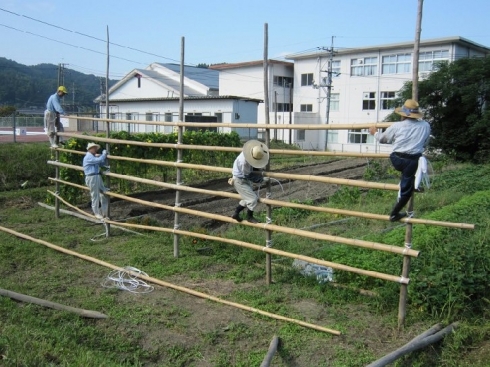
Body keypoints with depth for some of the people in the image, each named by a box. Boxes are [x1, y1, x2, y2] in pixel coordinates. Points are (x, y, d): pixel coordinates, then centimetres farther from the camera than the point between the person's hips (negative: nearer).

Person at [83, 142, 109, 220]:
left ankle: (104, 213, 16)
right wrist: (104, 153, -8)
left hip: (97, 177, 10)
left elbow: (101, 164, 23)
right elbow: (99, 160, -24)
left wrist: (104, 157, 7)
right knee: (95, 196, -2)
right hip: (92, 178, -10)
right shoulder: (88, 157, -12)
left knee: (104, 193, 9)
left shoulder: (93, 157, 19)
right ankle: (97, 213, 8)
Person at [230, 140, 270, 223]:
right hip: (240, 181, -9)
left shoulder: (249, 153, -12)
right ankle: (249, 217, 13)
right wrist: (262, 179, -18)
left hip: (245, 180, 9)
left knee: (248, 198, 18)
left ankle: (236, 214, 29)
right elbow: (248, 175, -23)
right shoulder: (244, 161, -36)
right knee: (253, 199, -6)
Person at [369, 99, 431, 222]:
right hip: (412, 161, 0)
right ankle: (394, 213, 15)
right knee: (406, 189, 9)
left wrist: (375, 133, 36)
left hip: (397, 160, 0)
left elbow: (383, 139, 15)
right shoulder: (426, 126, 5)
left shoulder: (397, 126, 0)